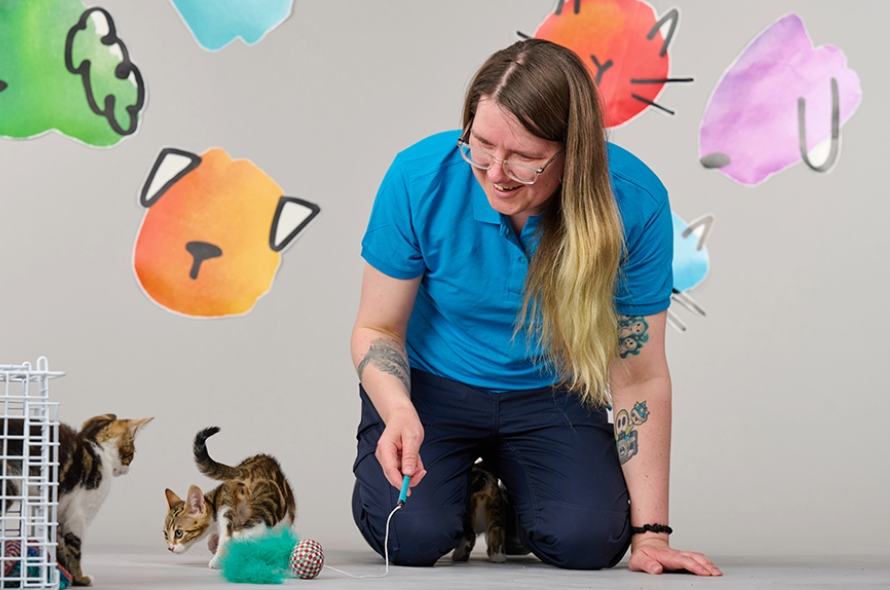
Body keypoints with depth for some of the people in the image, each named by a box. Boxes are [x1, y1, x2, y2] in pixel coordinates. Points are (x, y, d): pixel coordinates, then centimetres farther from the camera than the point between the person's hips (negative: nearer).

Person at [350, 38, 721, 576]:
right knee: (411, 535, -24)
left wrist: (650, 534, -15)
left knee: (588, 541, -21)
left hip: (549, 395, 1)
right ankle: (458, 484, 15)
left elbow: (638, 376, -16)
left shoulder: (633, 202, -24)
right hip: (431, 386, -1)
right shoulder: (421, 178, -24)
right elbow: (377, 328, -11)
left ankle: (511, 498, 17)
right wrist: (399, 412, -34)